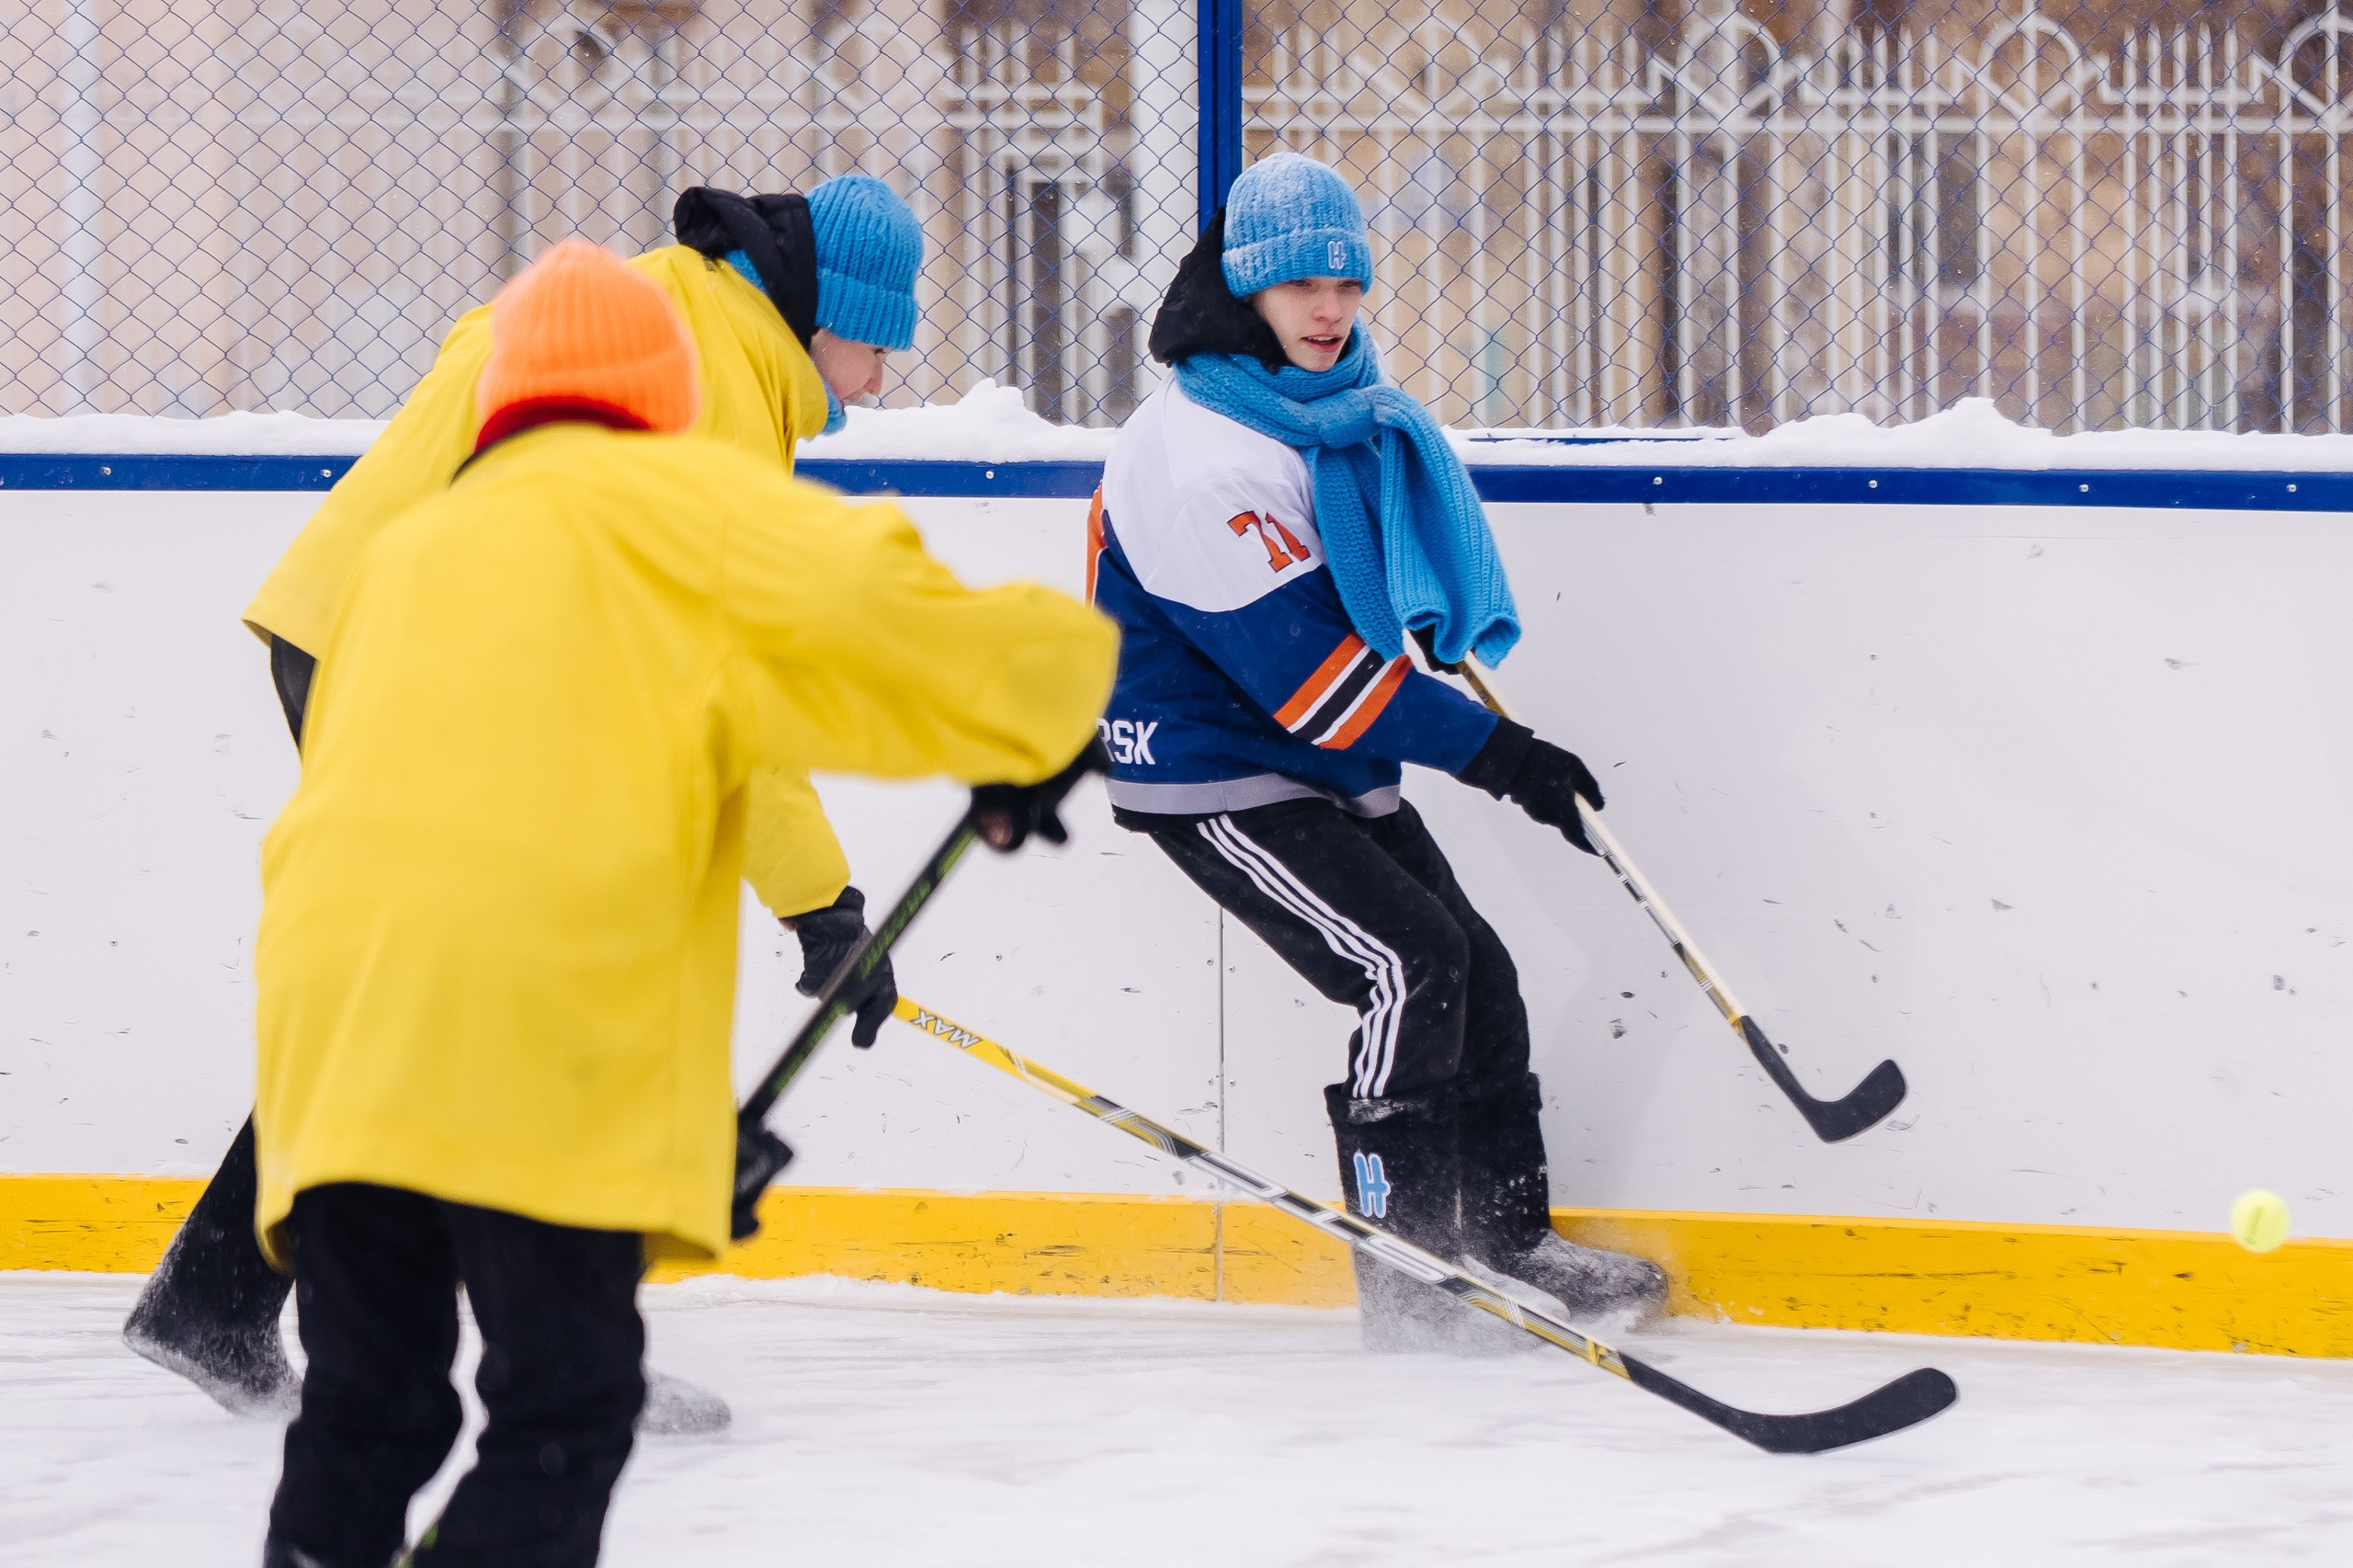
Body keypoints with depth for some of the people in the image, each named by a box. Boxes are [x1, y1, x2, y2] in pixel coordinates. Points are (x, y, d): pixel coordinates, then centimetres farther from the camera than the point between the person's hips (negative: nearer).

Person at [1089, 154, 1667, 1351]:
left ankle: (1509, 1240, 17)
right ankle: (1409, 1275, -12)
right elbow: (1306, 670, -27)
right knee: (1412, 969, -19)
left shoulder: (1337, 409, 6)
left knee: (1473, 970, 5)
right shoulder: (1205, 457, -25)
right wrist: (1492, 752, -25)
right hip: (1213, 778, -9)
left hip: (1325, 764, 9)